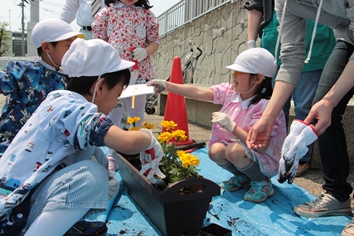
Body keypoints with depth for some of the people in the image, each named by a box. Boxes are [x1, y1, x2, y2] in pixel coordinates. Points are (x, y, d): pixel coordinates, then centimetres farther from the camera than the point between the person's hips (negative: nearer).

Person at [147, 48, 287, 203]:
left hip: (264, 161, -6)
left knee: (234, 150, -32)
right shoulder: (229, 91, -7)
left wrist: (231, 126, -35)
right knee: (215, 150, -21)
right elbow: (198, 93, -11)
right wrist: (167, 85, -17)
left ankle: (262, 182, -4)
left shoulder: (265, 106, -26)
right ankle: (242, 178, 8)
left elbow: (261, 146, -30)